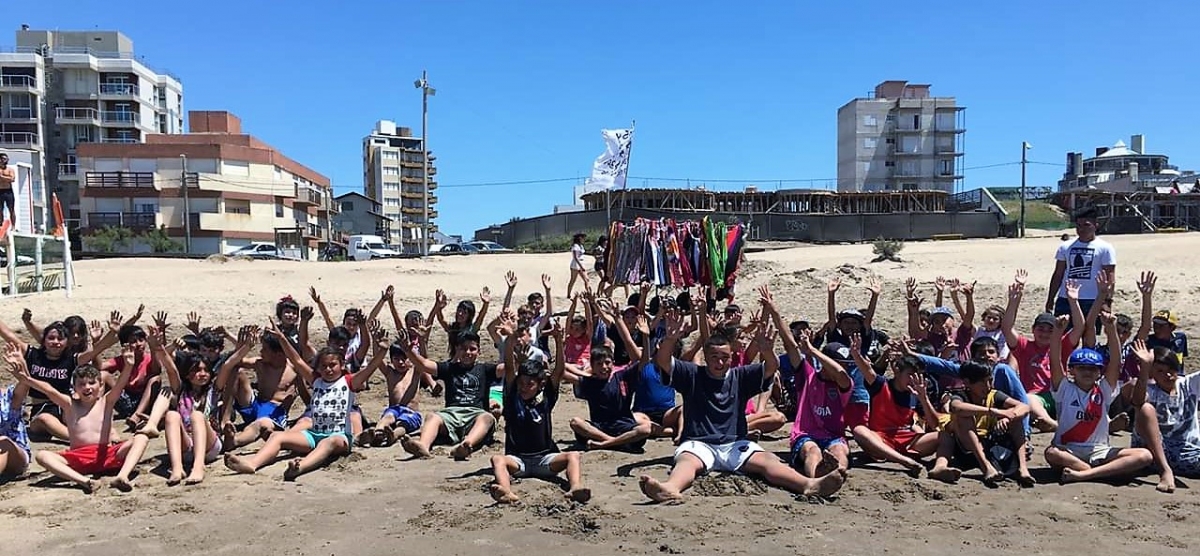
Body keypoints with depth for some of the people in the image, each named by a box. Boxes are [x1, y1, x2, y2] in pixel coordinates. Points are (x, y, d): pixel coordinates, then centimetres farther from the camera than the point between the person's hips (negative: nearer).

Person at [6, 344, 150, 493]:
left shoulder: (106, 401, 9)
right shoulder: (69, 404, 12)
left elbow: (120, 384, -11)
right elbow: (48, 389, -4)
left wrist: (128, 366, -33)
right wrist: (25, 378, -22)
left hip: (106, 456, -1)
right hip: (78, 458, 1)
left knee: (141, 438, -21)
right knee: (42, 455, -22)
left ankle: (122, 477, -43)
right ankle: (84, 481, -43)